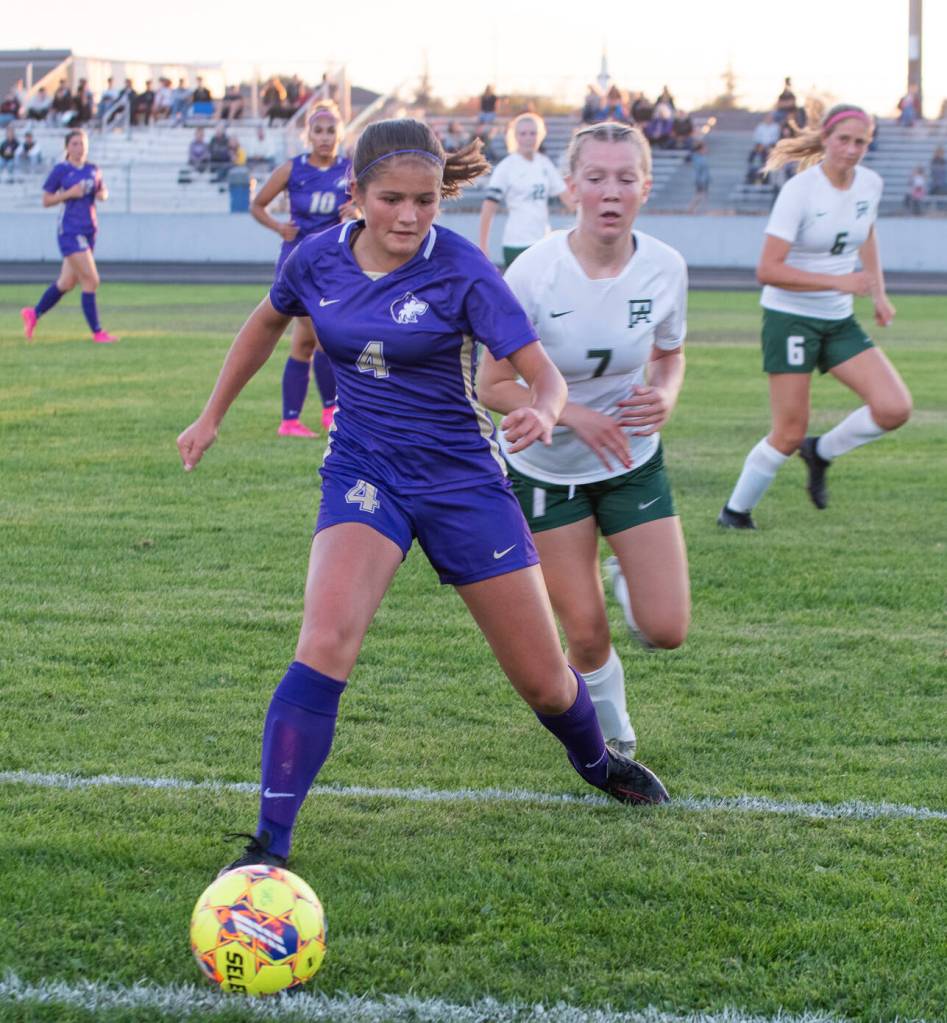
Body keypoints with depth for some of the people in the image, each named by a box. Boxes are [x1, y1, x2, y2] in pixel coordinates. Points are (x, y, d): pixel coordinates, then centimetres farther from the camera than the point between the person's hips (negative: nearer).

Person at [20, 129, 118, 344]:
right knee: (91, 280, -11)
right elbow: (46, 200, -3)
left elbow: (102, 192, 24)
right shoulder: (60, 170, -6)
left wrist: (102, 194, 0)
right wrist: (69, 193, -17)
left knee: (67, 282, 13)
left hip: (89, 230, 7)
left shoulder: (93, 170, 10)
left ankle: (33, 313, 31)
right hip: (70, 231, -7)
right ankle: (97, 332, -5)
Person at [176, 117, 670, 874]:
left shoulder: (461, 271, -16)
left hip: (463, 478, -1)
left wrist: (541, 413, -41)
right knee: (326, 642, -25)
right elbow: (267, 323, 15)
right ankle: (269, 845, -21)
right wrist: (212, 416, 21)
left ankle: (599, 763, 43)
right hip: (364, 473, 1)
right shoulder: (319, 258, -7)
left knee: (542, 678, 7)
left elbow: (543, 371, -17)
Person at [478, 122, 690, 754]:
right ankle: (609, 722, 33)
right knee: (586, 635, 0)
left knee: (667, 630, -5)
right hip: (546, 470, -2)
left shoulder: (665, 268, -13)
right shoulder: (534, 274, -22)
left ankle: (626, 577, 30)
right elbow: (493, 387, -15)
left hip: (634, 463, 2)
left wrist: (666, 395, -16)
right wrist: (574, 415, -28)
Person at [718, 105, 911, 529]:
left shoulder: (870, 184, 0)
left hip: (839, 321, 6)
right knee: (789, 433, -5)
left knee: (894, 408, -10)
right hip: (790, 318, -6)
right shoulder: (800, 191, -19)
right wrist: (837, 282, -29)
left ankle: (820, 452, 15)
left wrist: (878, 293, 13)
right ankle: (735, 511, 17)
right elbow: (768, 270, -23)